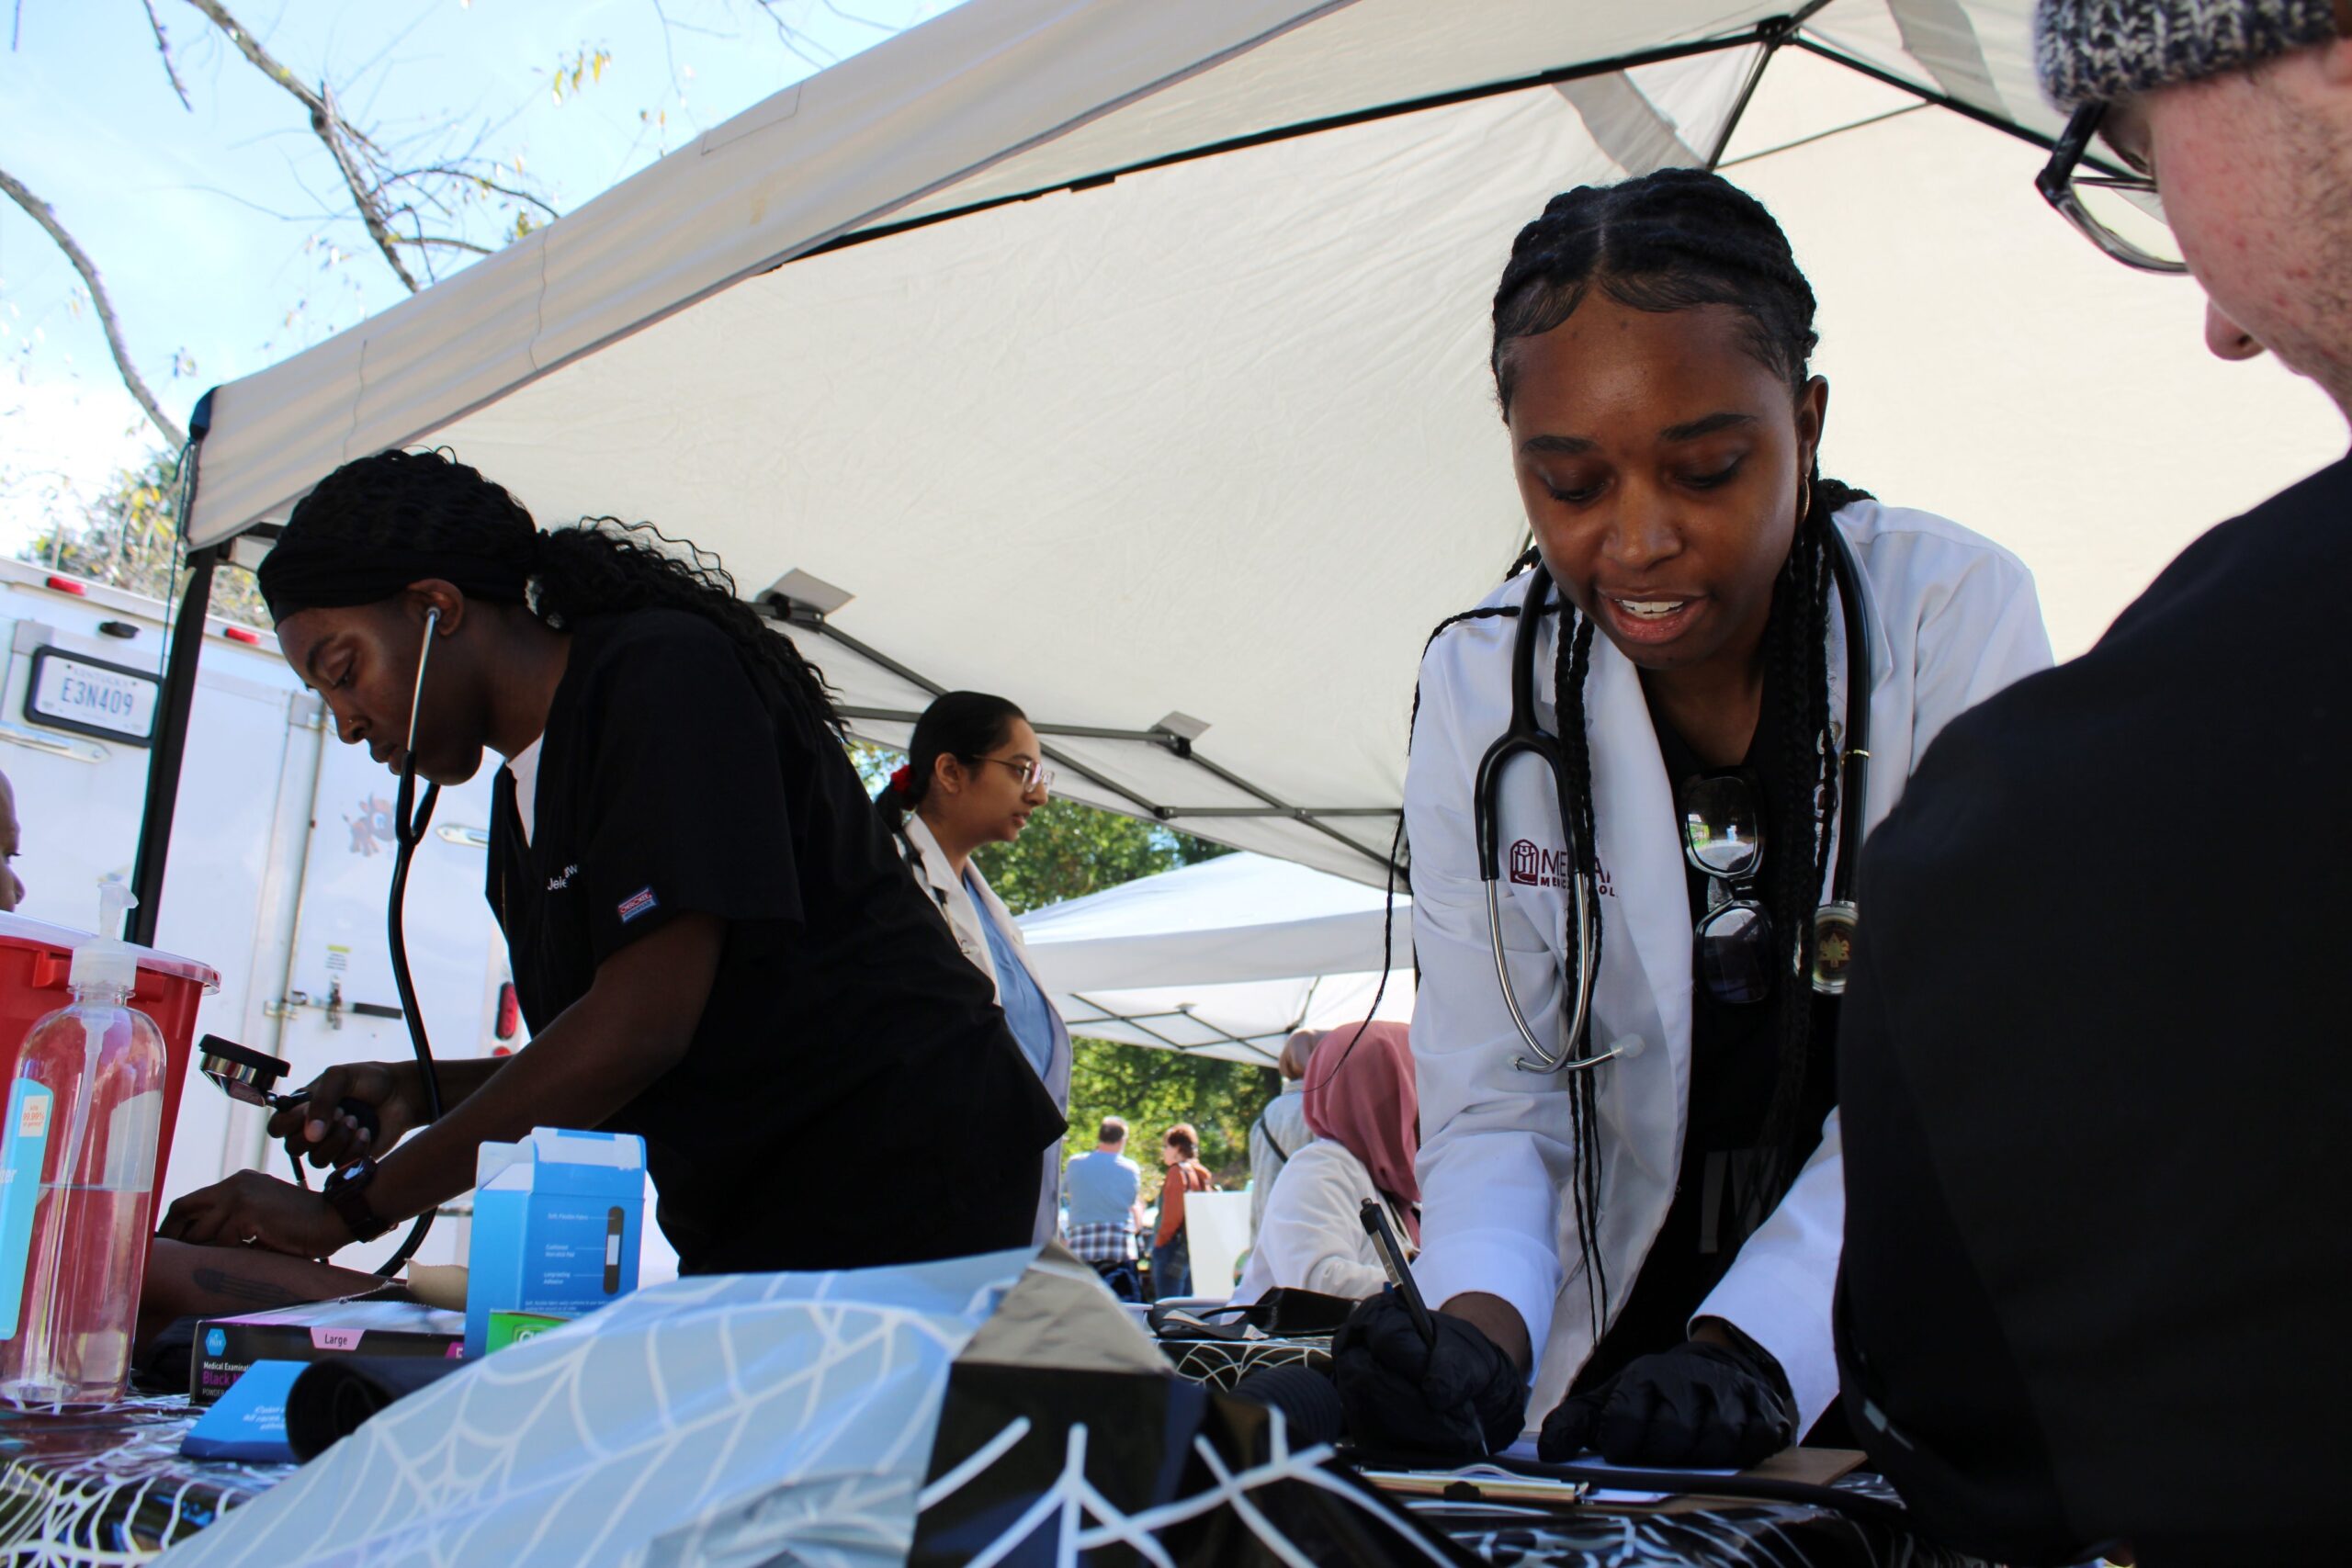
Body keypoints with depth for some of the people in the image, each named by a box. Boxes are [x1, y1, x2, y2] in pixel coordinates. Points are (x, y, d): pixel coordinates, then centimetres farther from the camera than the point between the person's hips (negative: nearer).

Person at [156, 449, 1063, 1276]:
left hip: (902, 1178, -8)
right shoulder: (521, 804, 16)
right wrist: (421, 1093, 3)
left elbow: (644, 1023, -21)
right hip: (747, 1226, 8)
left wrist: (349, 1208, -14)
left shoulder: (665, 674, -13)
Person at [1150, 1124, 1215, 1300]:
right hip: (1198, 1246, 9)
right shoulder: (1202, 1173, 14)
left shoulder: (1177, 1171, -10)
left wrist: (1159, 1241, -7)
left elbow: (1173, 1214, -17)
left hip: (1173, 1247, -9)